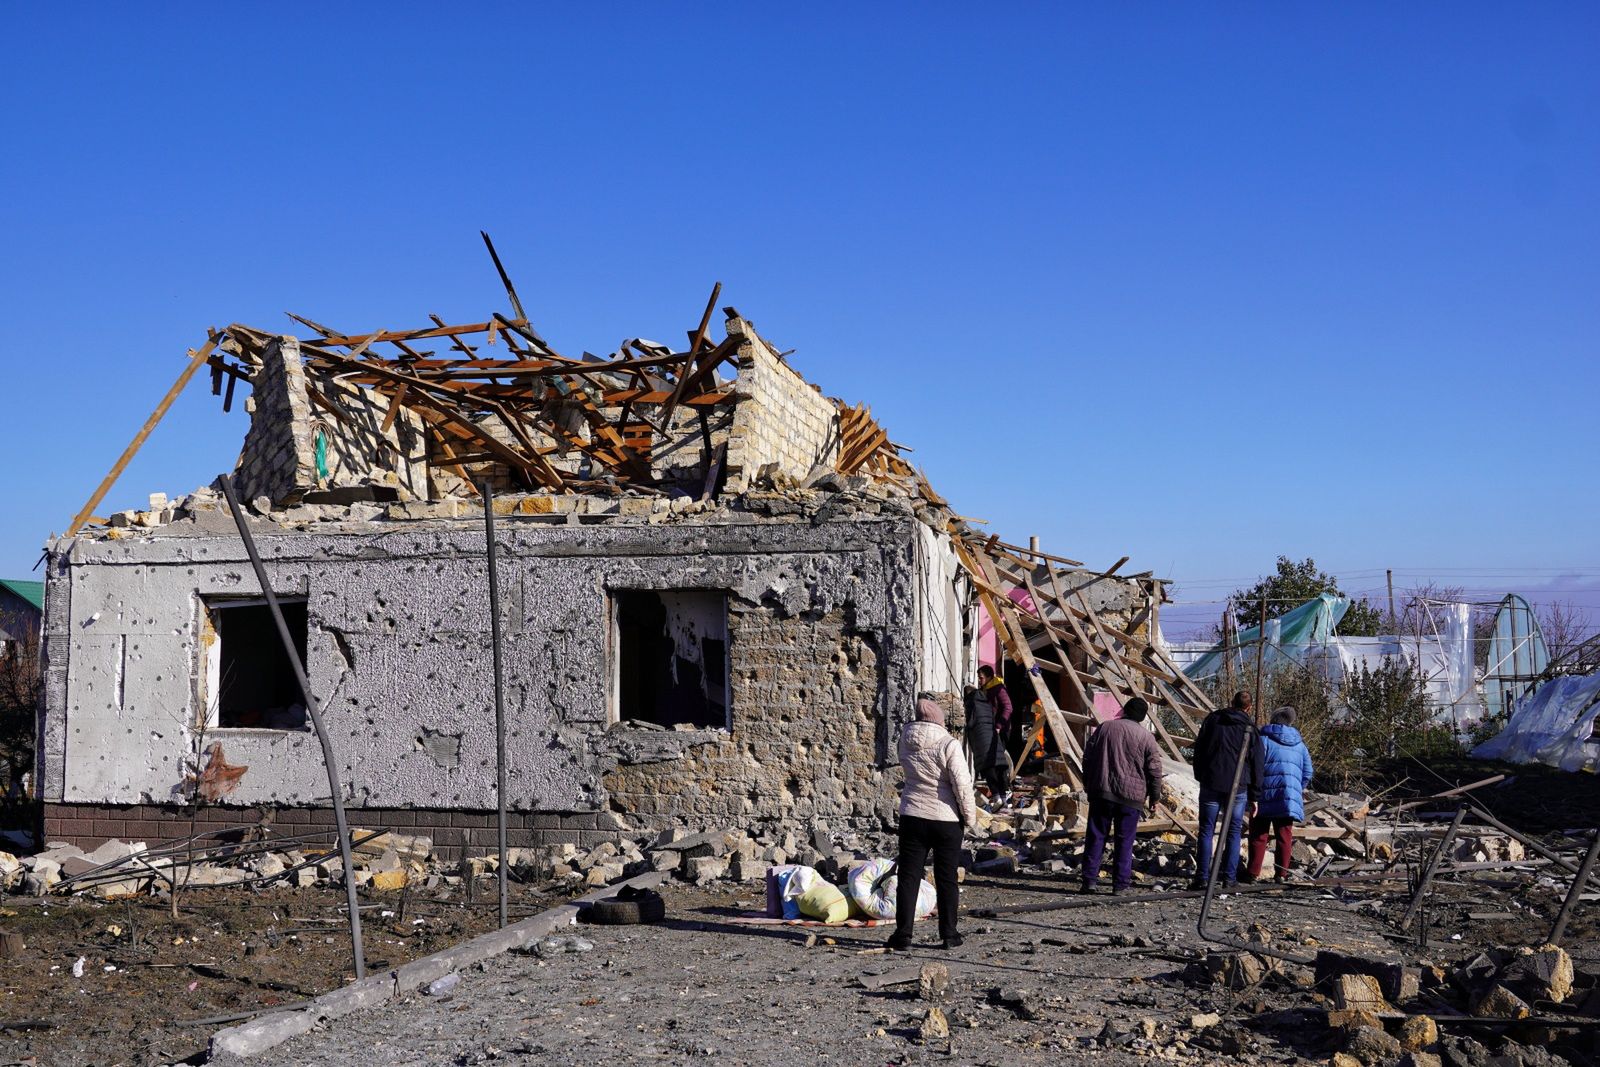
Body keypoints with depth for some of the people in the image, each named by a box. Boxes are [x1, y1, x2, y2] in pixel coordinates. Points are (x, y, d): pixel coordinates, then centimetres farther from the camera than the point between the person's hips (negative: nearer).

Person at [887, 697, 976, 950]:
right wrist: (968, 816, -4)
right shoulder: (949, 745, -15)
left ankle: (903, 933, 4)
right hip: (946, 819, -2)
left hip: (912, 817, 2)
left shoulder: (906, 739, -1)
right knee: (946, 878, 9)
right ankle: (949, 934, 13)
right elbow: (962, 784, -16)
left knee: (909, 876, 6)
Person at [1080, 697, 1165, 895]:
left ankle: (1089, 880, 3)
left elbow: (1087, 759, 9)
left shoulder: (1103, 728, 6)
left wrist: (1088, 786, 19)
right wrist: (1154, 798, 9)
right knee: (1125, 841, 5)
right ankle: (1120, 884, 5)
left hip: (1101, 792, 2)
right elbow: (1155, 770, 0)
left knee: (1096, 836, 5)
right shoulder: (1146, 737, -1)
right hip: (1131, 796, -2)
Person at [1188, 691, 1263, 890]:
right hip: (1238, 787, -1)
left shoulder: (1212, 719, 6)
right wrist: (1254, 797, 7)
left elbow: (1198, 750, 8)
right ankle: (1229, 877, 5)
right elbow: (1256, 765, 2)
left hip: (1211, 783, 1)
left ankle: (1202, 877, -1)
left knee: (1206, 830, 3)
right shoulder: (1250, 729, 2)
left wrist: (1200, 776, 18)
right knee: (1234, 832, 8)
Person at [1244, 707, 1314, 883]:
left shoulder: (1264, 738, -2)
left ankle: (1253, 873, -2)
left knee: (1258, 835, 0)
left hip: (1265, 795, -4)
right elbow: (1307, 772, 15)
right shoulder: (1299, 743, 15)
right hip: (1290, 797, 4)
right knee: (1285, 836, 9)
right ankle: (1281, 873, 8)